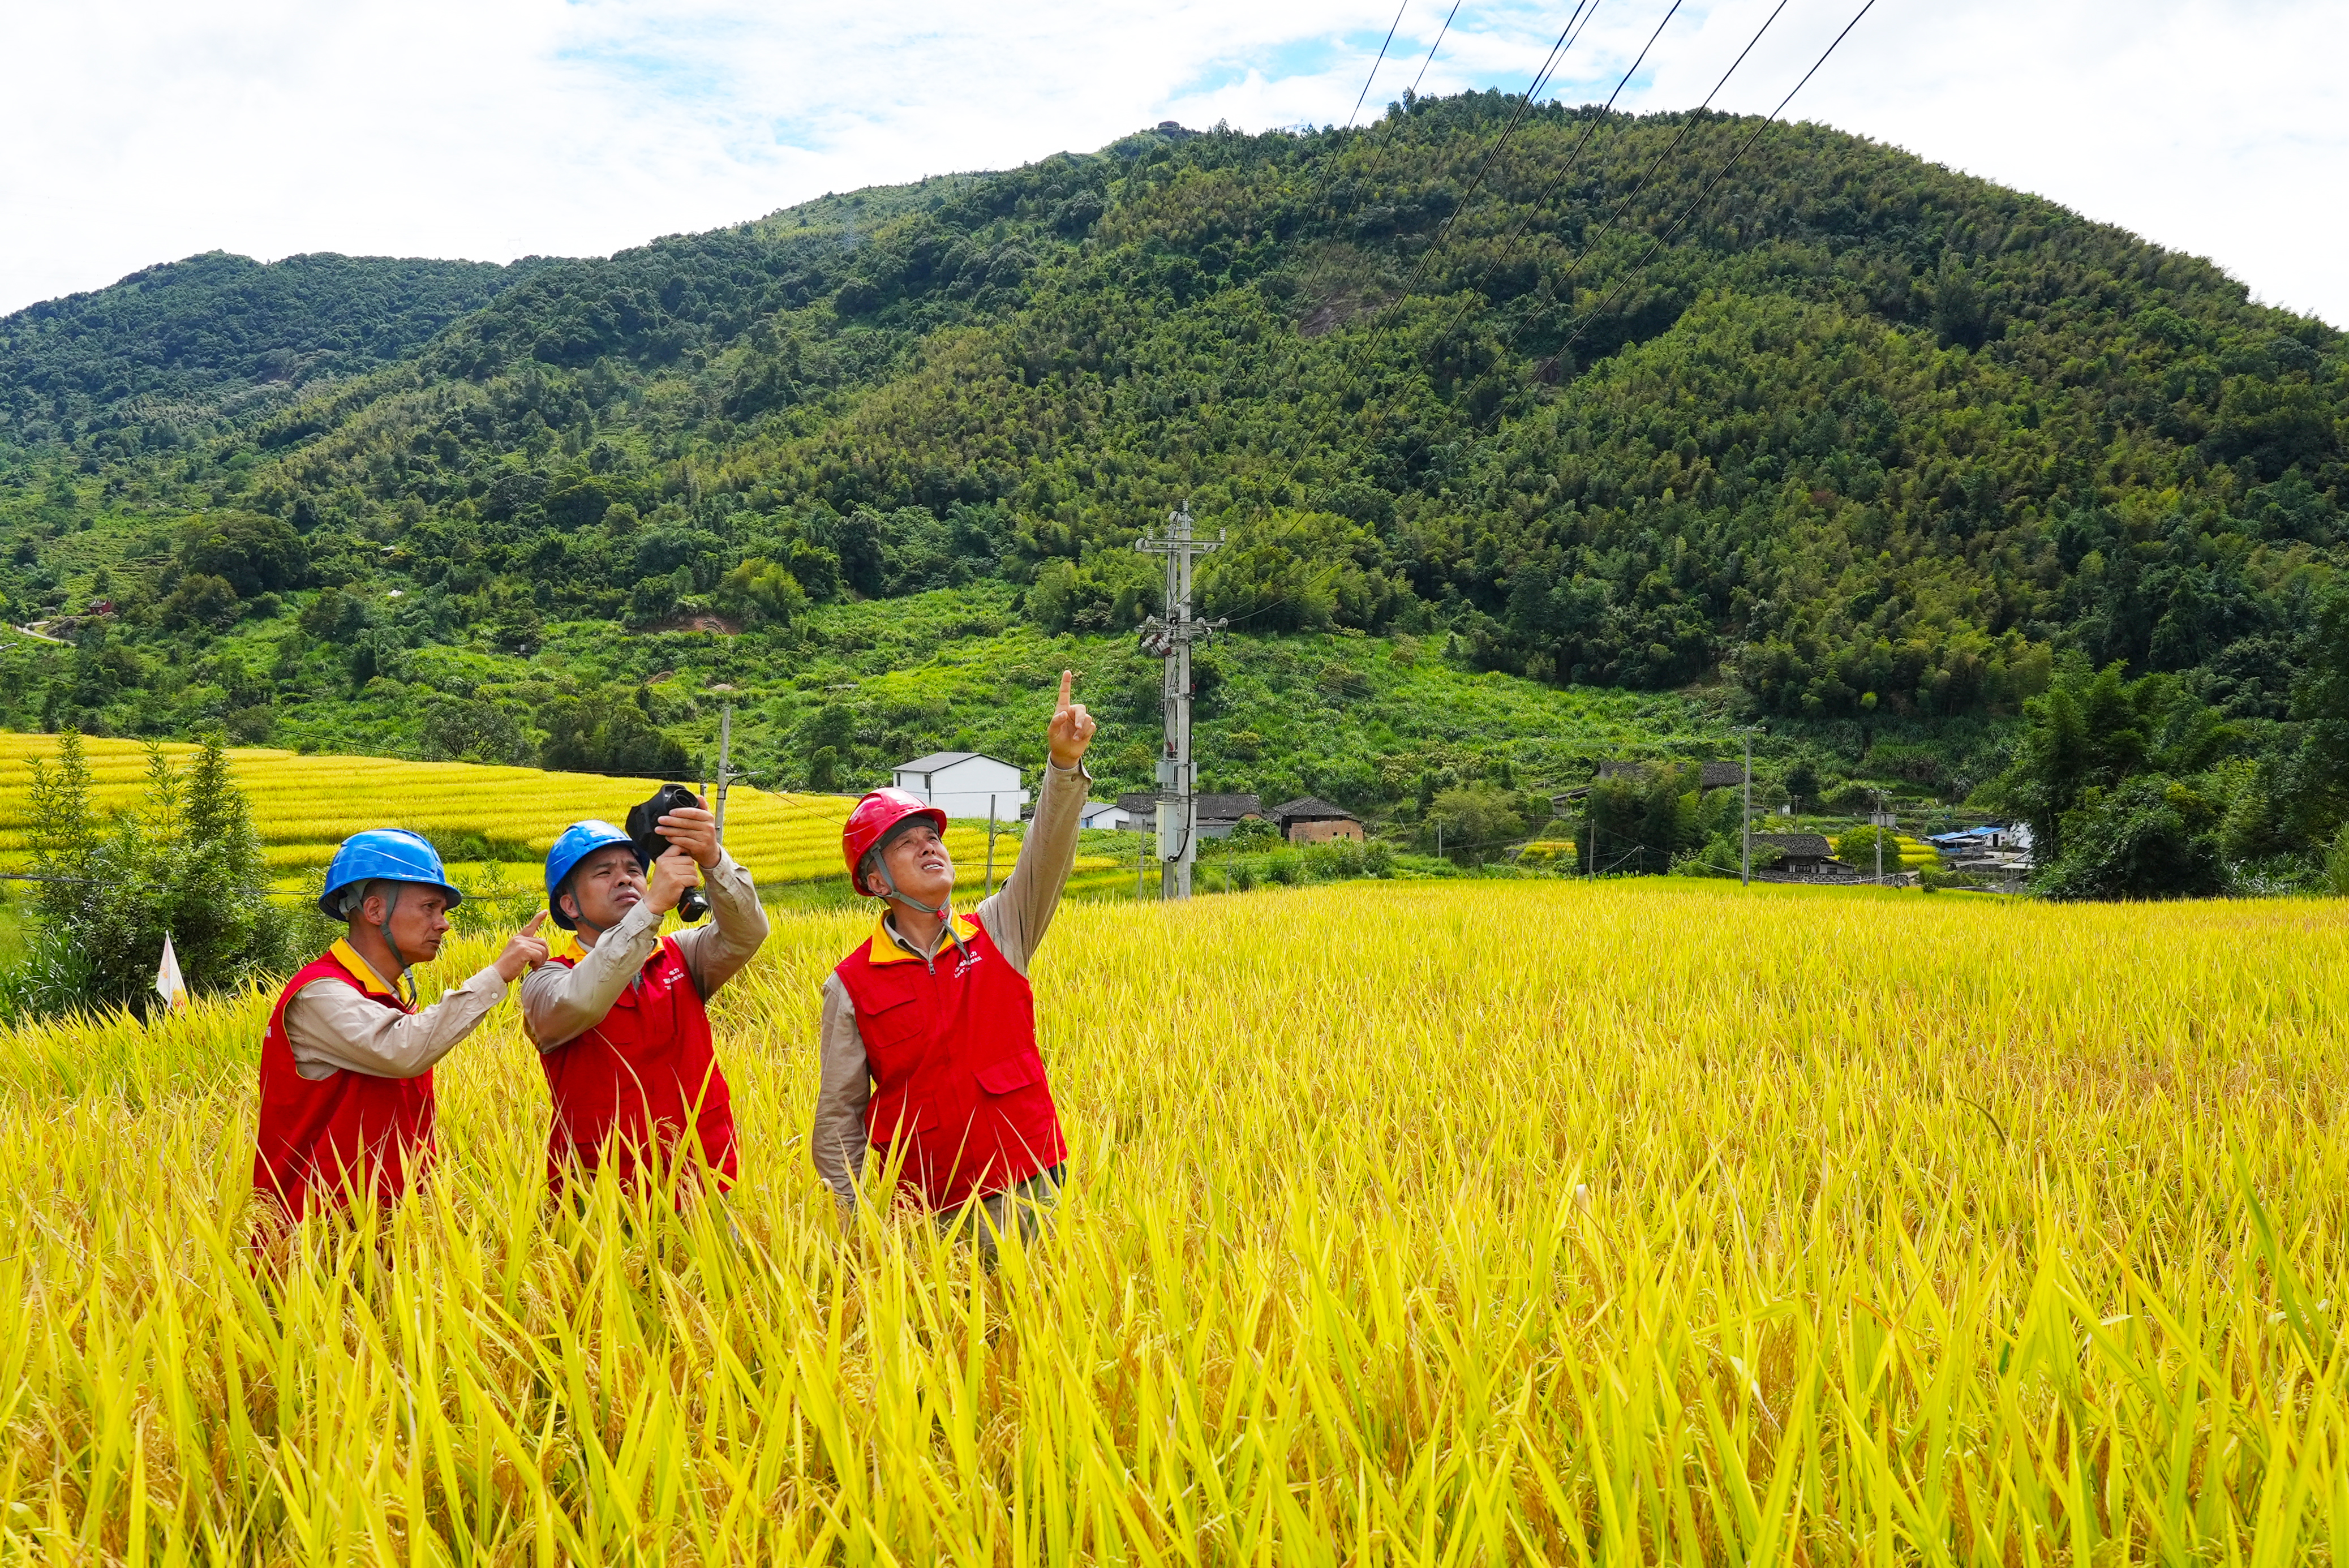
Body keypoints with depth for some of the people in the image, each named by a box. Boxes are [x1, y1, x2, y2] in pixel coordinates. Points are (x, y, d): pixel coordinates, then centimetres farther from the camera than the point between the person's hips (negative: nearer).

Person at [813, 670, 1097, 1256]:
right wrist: (857, 1223, -1)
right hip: (926, 1209, -1)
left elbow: (1046, 858, -13)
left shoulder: (998, 934, 3)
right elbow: (839, 1115, 3)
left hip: (1028, 1186, 1)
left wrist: (1064, 766, -27)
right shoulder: (851, 985, -2)